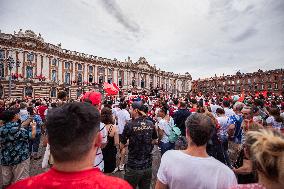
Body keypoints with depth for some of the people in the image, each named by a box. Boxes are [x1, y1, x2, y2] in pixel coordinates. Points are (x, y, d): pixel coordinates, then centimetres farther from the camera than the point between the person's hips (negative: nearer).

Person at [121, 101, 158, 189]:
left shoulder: (129, 124, -18)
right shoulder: (151, 124, -5)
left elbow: (122, 145, -9)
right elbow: (154, 141, 9)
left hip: (133, 166, -4)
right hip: (147, 165, 5)